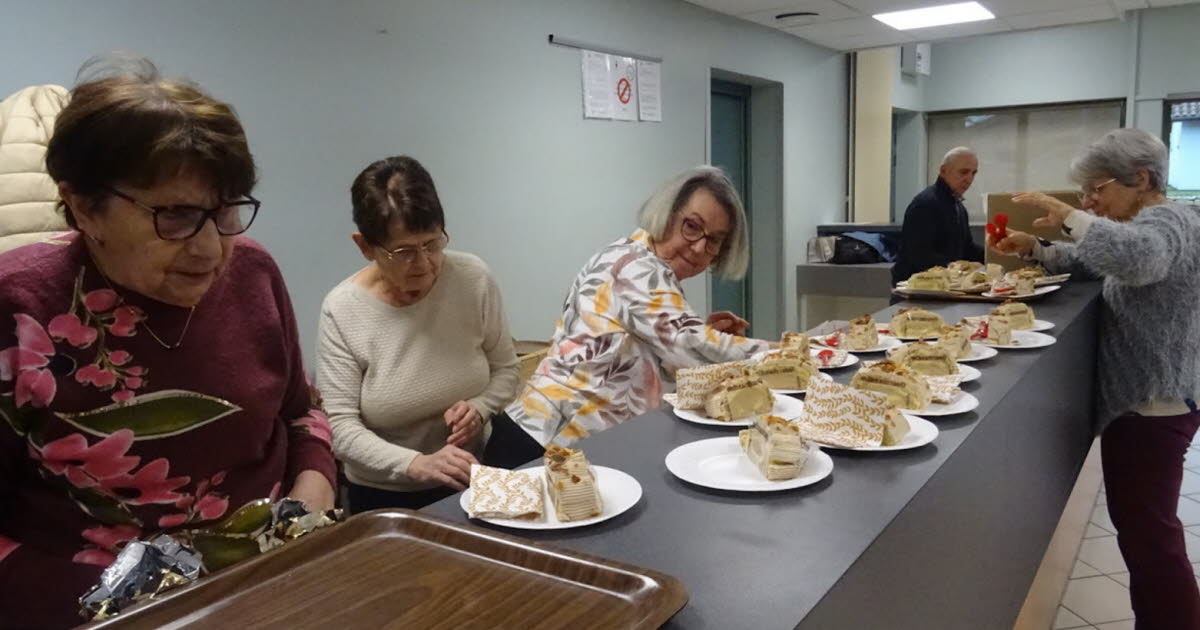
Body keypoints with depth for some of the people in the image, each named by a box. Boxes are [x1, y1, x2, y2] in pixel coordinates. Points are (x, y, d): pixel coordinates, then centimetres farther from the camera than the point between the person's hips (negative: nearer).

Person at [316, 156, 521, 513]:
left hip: (473, 480, 1)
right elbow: (341, 426, -12)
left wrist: (479, 408, -15)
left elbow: (505, 369, 5)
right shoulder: (341, 310, -12)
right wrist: (416, 465, -27)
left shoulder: (473, 279, -8)